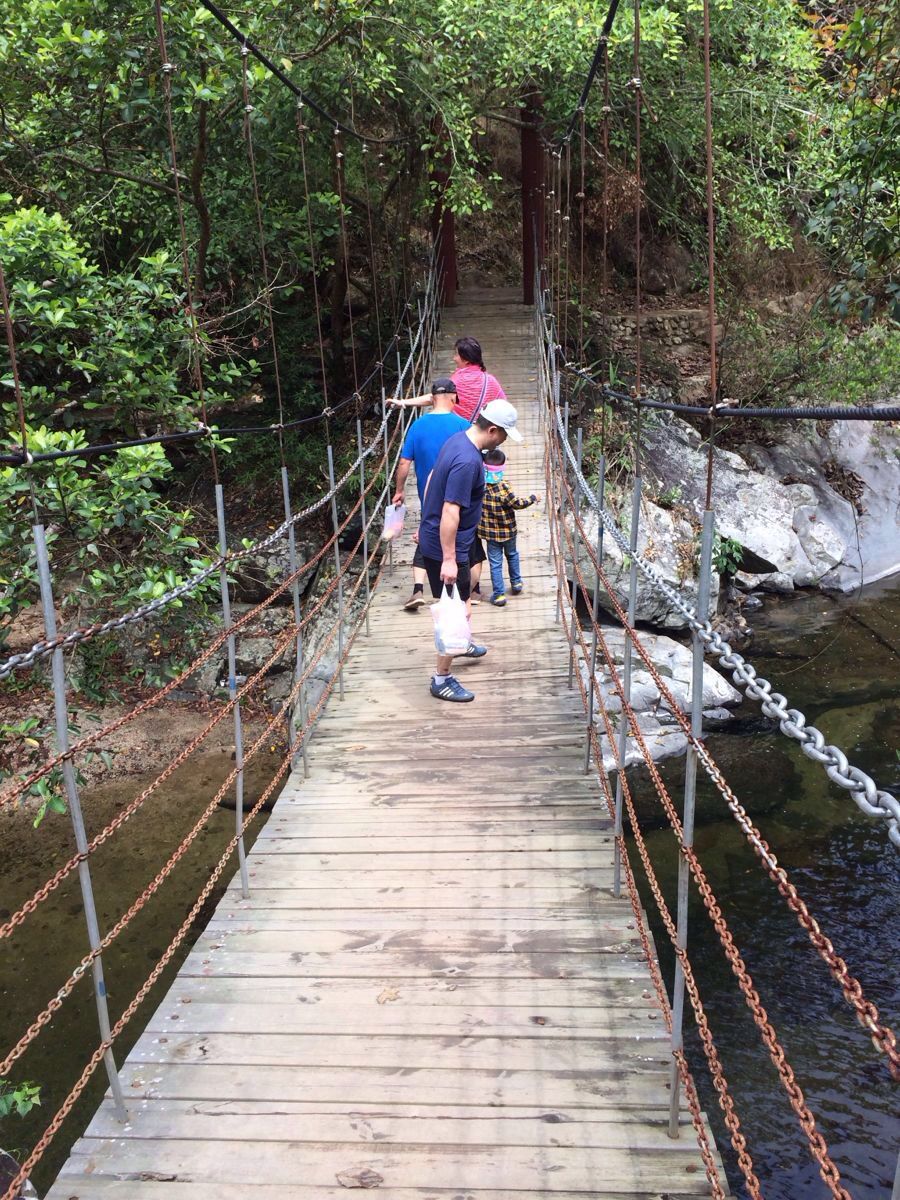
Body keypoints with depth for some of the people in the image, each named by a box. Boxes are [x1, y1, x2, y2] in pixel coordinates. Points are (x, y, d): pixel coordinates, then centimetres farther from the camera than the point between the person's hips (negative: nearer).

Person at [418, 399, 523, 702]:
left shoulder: (457, 440, 3)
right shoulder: (468, 461, -28)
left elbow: (432, 477, 16)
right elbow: (450, 512, -31)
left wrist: (426, 523, 25)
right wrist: (448, 560, -28)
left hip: (432, 537, 10)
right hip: (445, 546, -10)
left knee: (460, 601, 30)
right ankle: (441, 679, 9)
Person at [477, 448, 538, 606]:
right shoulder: (502, 488, -25)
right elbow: (517, 504, -17)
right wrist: (532, 499, -3)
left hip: (490, 533, 1)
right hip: (508, 531, -1)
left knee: (495, 563, 8)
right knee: (512, 555, 25)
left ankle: (499, 594, 7)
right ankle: (516, 583, 38)